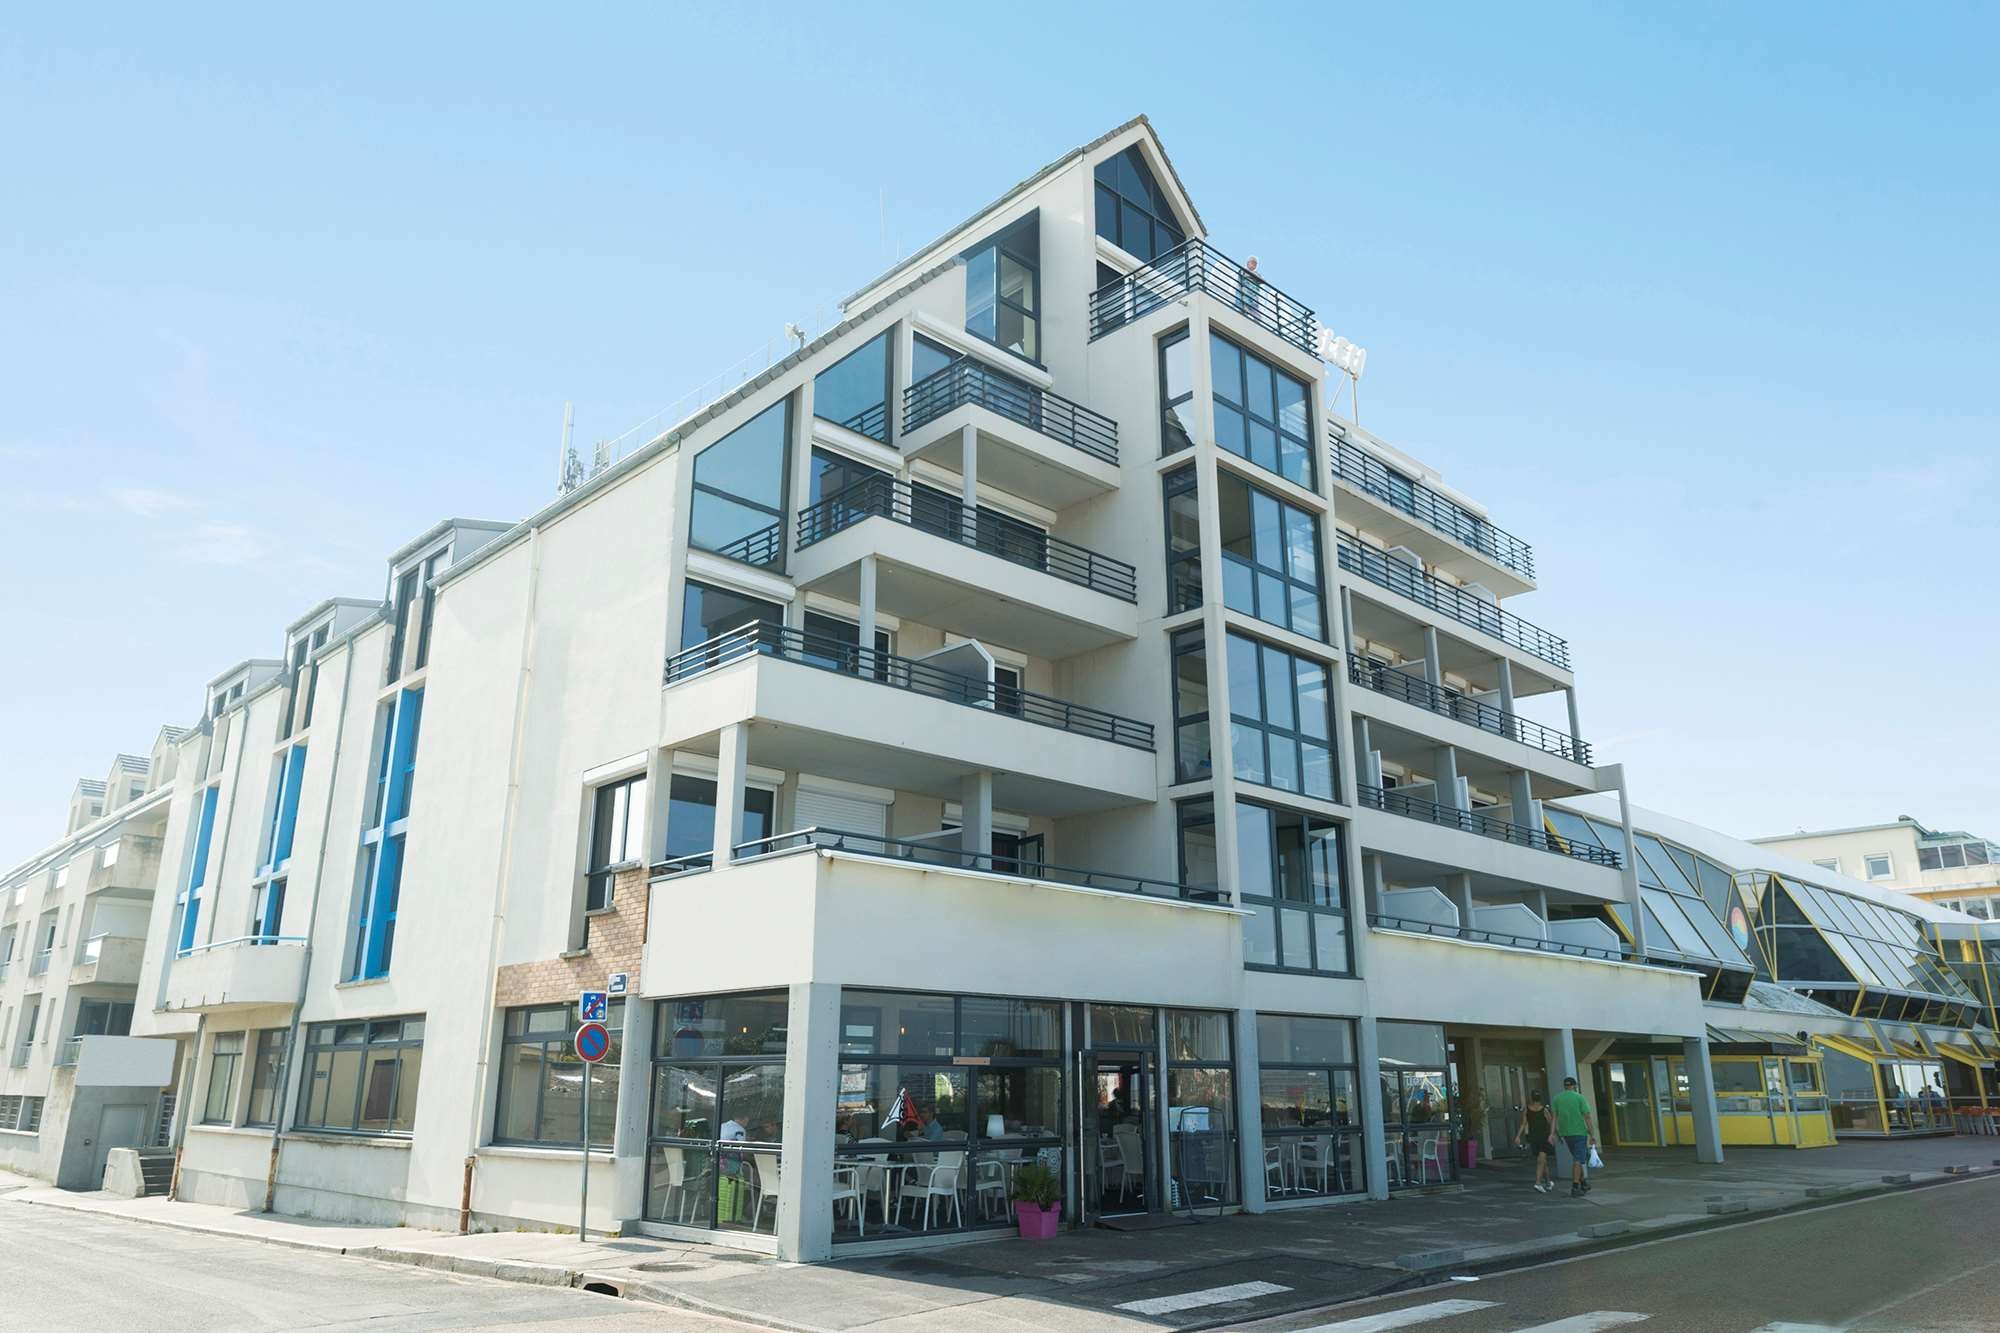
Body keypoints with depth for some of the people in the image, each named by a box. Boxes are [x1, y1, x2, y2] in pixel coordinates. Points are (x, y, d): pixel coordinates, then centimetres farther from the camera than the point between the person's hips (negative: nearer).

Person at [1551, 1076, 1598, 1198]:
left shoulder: (1556, 1098, 5)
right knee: (1578, 1160, -3)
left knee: (1578, 1158, 21)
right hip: (1579, 1132, -4)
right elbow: (1588, 1117, -10)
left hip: (1566, 1133, 4)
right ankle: (1575, 1188, -8)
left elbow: (1554, 1118, -1)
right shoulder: (1580, 1097, -5)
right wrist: (1592, 1135, -8)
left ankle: (1584, 1183, 26)